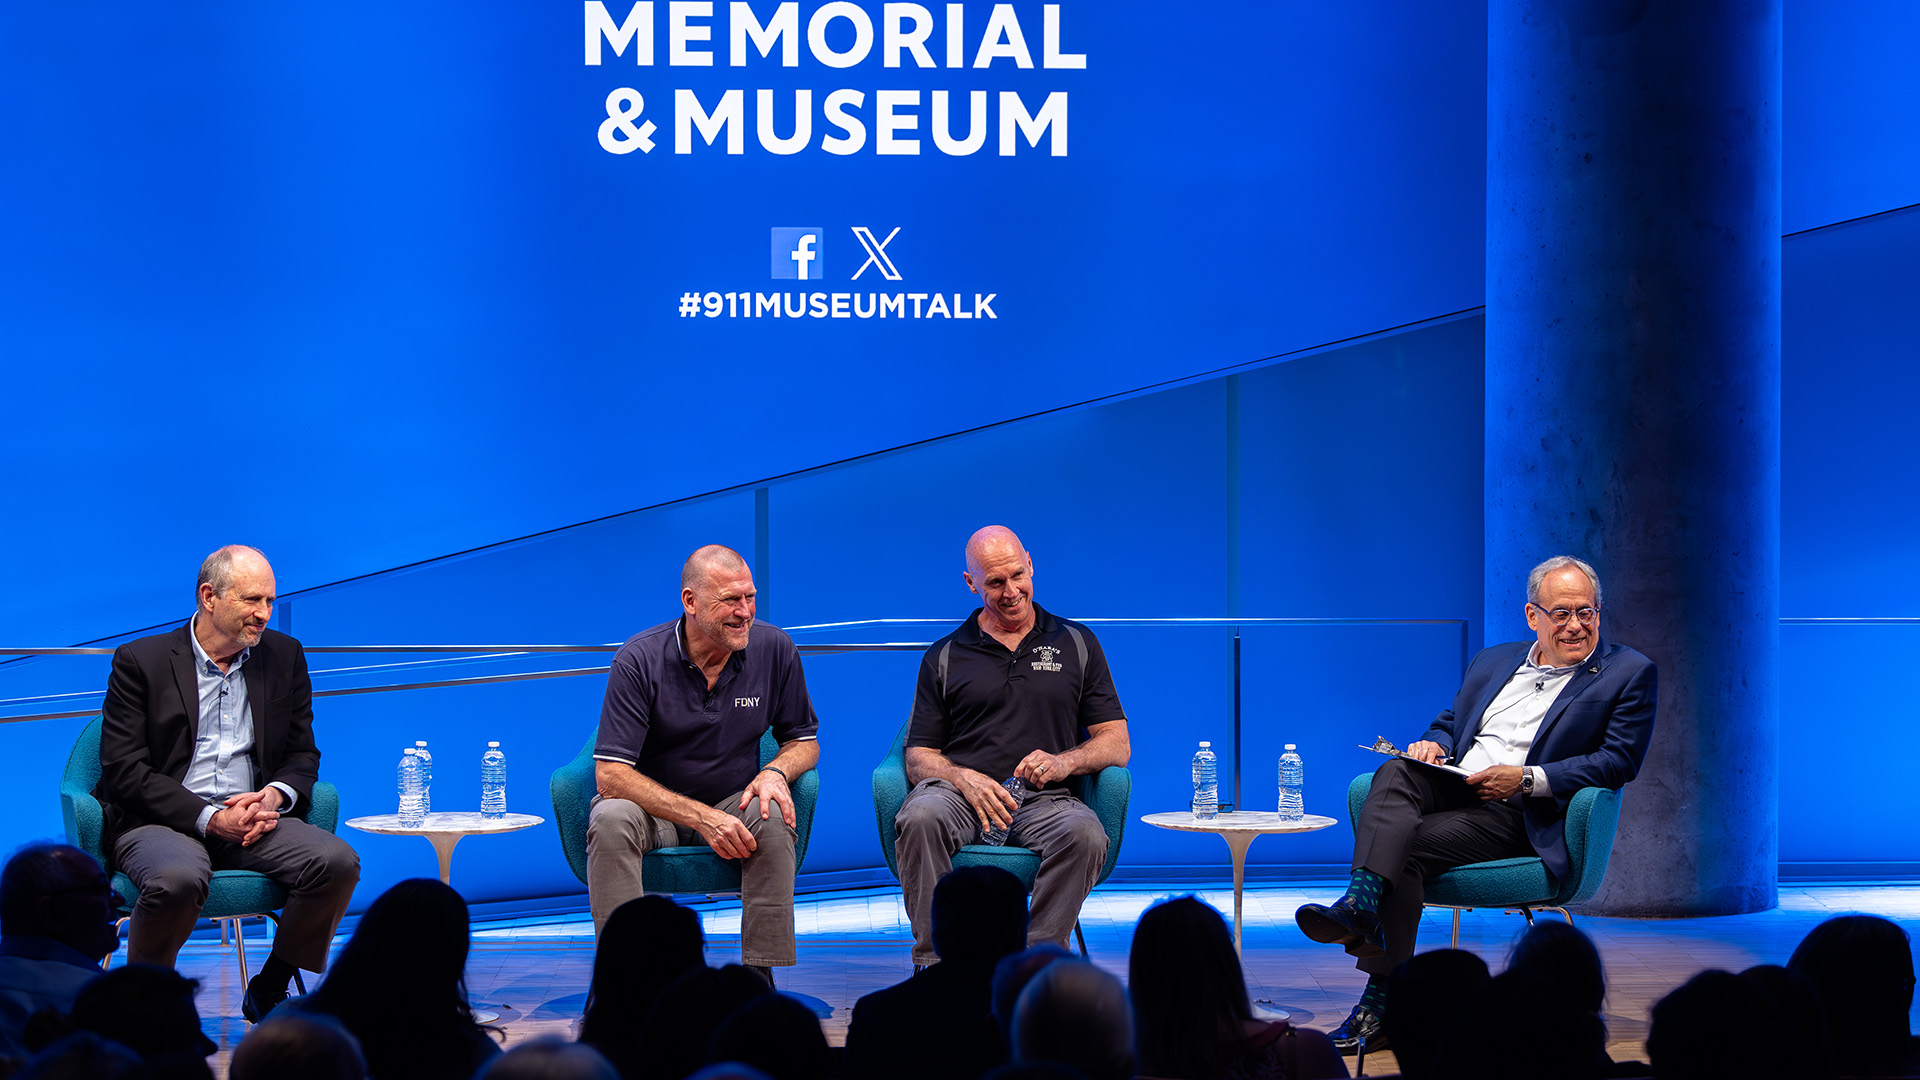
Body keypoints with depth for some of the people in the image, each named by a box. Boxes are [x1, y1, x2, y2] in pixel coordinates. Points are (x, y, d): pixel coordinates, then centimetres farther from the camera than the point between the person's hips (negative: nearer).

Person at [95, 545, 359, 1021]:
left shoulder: (284, 656, 12)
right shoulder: (140, 661, -2)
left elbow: (302, 754, 16)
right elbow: (124, 771, -7)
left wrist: (275, 796, -9)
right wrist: (209, 818, -18)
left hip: (253, 819, 4)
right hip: (159, 822, -4)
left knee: (337, 860, -24)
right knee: (178, 878, -38)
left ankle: (268, 992, -4)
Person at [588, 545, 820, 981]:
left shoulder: (775, 649, -6)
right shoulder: (640, 659, -16)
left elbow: (804, 740, 8)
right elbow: (609, 775, -20)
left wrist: (776, 771, -18)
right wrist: (701, 818, -29)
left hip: (733, 801, 2)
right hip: (653, 805, -2)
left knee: (774, 817, -31)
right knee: (612, 821, -35)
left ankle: (760, 974, -25)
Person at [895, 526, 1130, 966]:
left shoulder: (1077, 644, 17)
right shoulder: (944, 657, 17)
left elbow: (1116, 742, 12)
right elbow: (919, 757, 11)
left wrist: (1064, 762, -9)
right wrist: (964, 778, -12)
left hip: (1044, 801, 0)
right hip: (962, 797, 0)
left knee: (1085, 832, -35)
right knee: (920, 817, -35)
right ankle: (934, 961, -30)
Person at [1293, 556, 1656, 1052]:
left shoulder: (1629, 673, 6)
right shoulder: (1492, 661, 23)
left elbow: (1619, 761, -5)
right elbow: (1449, 722, 29)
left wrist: (1525, 779, -15)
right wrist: (1433, 745, 2)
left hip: (1523, 816, -5)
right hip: (1453, 786, 5)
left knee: (1410, 848, -28)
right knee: (1396, 772, -29)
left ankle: (1382, 1003, -28)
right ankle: (1361, 905, -46)